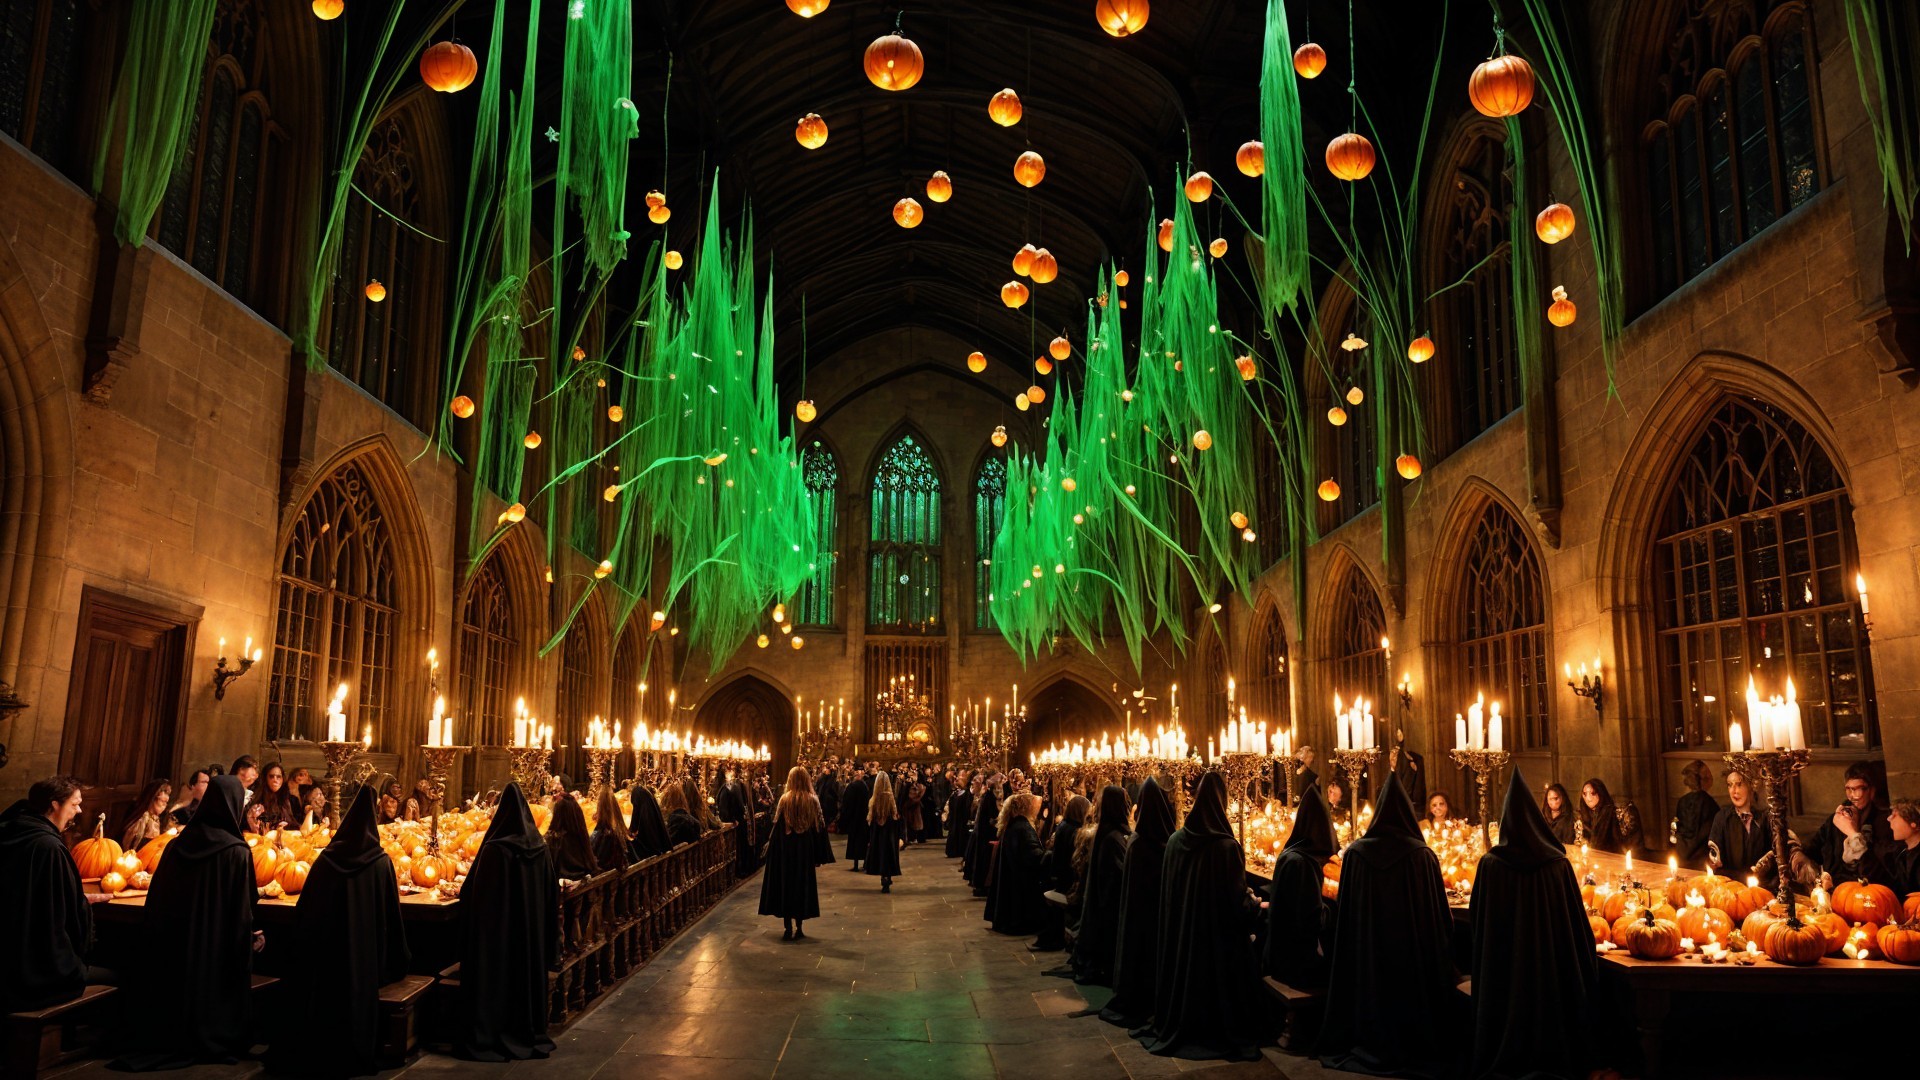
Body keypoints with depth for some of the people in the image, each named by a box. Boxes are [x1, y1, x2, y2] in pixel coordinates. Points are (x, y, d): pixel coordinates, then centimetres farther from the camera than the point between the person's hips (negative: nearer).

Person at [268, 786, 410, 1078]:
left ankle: (313, 1054, 20)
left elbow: (306, 908, 4)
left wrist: (304, 950, 17)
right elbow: (390, 913, -4)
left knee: (321, 1002, 14)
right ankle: (350, 1056, 9)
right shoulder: (380, 862, -8)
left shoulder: (327, 857, -3)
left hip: (326, 948, 2)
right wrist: (398, 959, 8)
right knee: (355, 1000, 8)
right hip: (362, 952, -2)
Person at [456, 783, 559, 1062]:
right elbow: (552, 894, 5)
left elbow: (474, 892, -13)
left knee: (496, 980, 7)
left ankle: (489, 1036, 16)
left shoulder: (494, 849, -18)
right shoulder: (540, 848, -3)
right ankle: (530, 1033, 26)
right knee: (528, 973, 16)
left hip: (497, 928, -5)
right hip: (532, 929, 5)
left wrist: (461, 892, 9)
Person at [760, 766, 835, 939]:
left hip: (786, 849, -1)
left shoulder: (784, 800, -8)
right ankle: (799, 928, 13)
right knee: (803, 884, 11)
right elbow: (820, 827, -4)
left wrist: (772, 850, 3)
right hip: (805, 849, 1)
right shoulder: (813, 800, -6)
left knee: (786, 884, 8)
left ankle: (788, 928, 6)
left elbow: (777, 827, -5)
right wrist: (820, 855, 2)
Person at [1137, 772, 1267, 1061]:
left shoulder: (1175, 841, -7)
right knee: (1215, 979, 12)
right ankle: (1220, 1031, 25)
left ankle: (1178, 1026, 34)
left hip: (1179, 932, 5)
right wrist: (1253, 903, 6)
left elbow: (1167, 892, 5)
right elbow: (1238, 902, -17)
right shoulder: (1226, 847, -23)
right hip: (1218, 936, -5)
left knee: (1182, 975, 20)